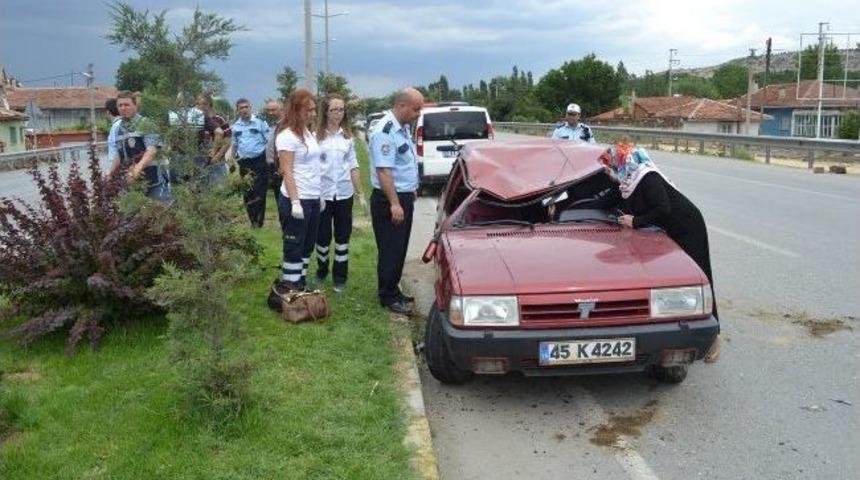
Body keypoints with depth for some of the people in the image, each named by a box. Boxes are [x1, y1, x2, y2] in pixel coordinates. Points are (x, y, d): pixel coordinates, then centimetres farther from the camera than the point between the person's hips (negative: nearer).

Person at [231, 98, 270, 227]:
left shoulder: (260, 123, -2)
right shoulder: (235, 127, 10)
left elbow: (269, 141, -3)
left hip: (259, 161, -4)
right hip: (244, 162, 4)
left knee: (259, 191, -4)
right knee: (247, 192, 9)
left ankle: (259, 220, 2)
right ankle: (252, 220, 21)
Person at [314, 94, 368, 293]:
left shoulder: (348, 136, 8)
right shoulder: (316, 135, -4)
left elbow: (353, 166, 11)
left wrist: (361, 194, 8)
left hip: (344, 193, 3)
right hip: (322, 193, -3)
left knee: (343, 236, 6)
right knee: (323, 236, 6)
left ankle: (340, 277, 17)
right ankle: (321, 271, 28)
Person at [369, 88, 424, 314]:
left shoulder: (403, 128, 10)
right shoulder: (385, 131, -20)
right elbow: (383, 170, -25)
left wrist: (411, 192, 22)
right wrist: (394, 203, -27)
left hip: (404, 196, 10)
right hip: (388, 200, -10)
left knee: (400, 249, 16)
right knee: (390, 250, -1)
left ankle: (394, 291, 27)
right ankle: (388, 297, 9)